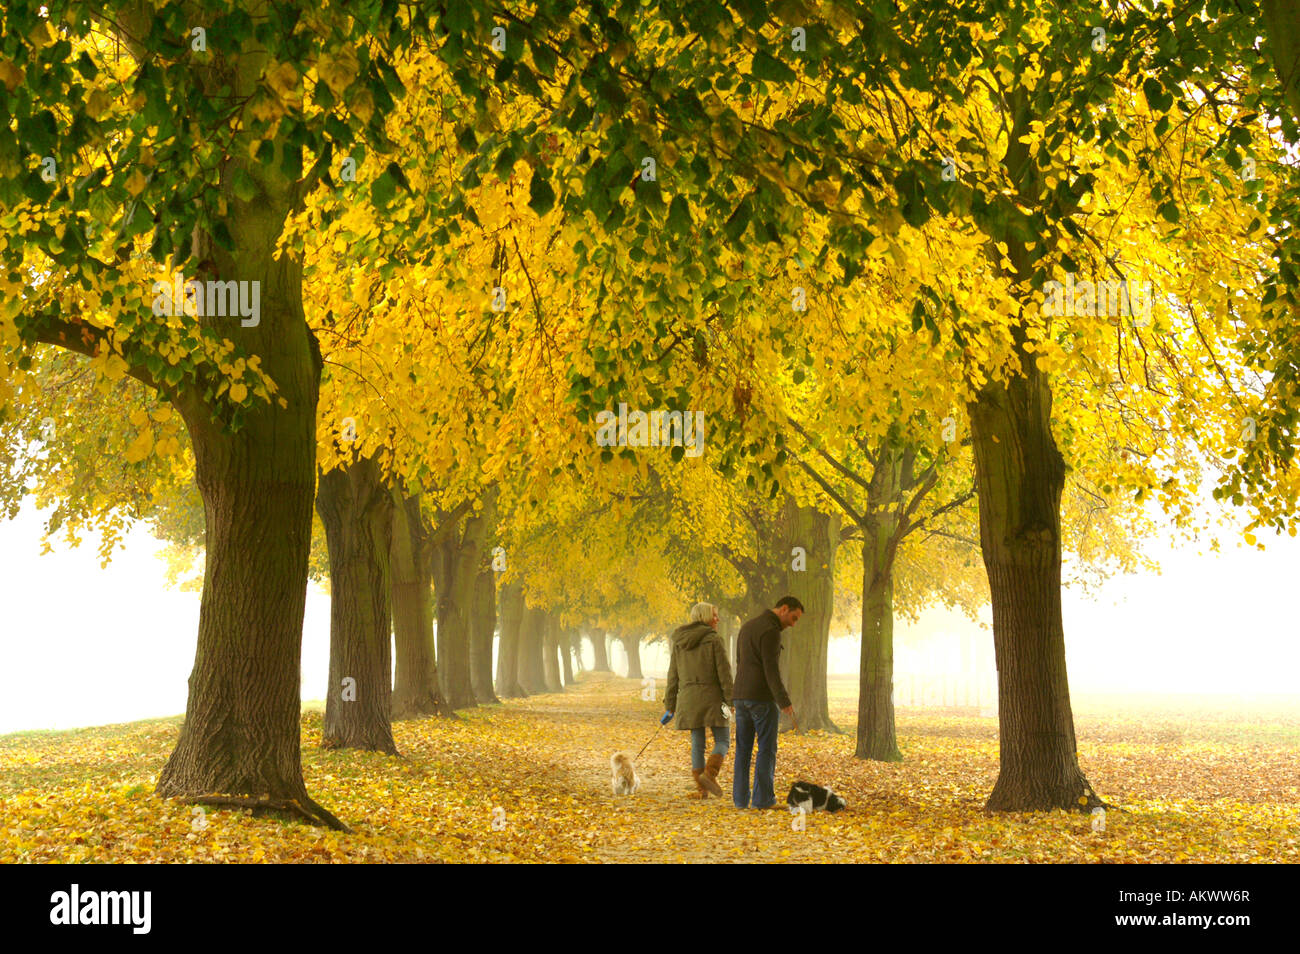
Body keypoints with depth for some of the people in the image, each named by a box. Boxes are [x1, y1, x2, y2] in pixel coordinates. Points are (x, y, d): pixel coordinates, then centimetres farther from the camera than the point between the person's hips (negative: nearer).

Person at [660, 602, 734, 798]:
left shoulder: (679, 643, 10)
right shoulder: (713, 639, -6)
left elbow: (673, 677, 11)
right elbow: (724, 672, -9)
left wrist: (670, 706, 14)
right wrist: (730, 700, -7)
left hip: (688, 699, 5)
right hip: (712, 696, -5)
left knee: (697, 744, 8)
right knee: (722, 740, 3)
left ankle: (702, 789, 5)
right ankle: (709, 774, -20)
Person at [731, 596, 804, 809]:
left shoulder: (746, 628, 16)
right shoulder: (770, 631, -14)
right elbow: (771, 669, -19)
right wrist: (784, 701, -19)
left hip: (741, 696, 8)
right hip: (762, 698, -8)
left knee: (743, 748, 9)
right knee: (766, 749, 0)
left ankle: (740, 797, 7)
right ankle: (763, 797, -1)